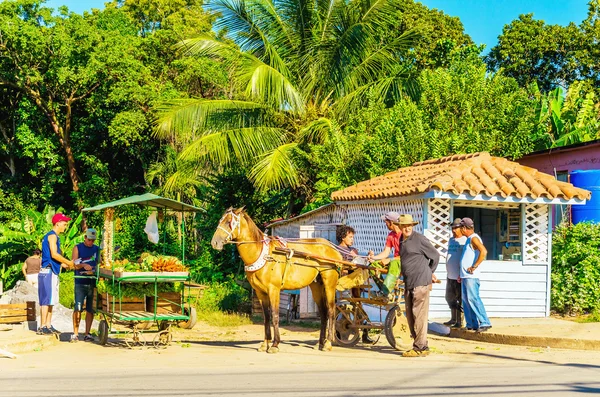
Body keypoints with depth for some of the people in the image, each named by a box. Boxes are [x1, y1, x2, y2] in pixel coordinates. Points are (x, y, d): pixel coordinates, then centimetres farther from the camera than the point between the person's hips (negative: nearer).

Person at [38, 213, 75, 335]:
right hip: (48, 271, -10)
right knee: (46, 300, -10)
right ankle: (42, 327, -11)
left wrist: (63, 264, 16)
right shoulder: (52, 236, -10)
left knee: (51, 301, 10)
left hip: (52, 271, 10)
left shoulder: (54, 236, 20)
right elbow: (54, 254, -18)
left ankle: (48, 325, 13)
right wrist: (68, 262, -9)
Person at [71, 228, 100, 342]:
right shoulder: (77, 248, 8)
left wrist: (93, 270, -8)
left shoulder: (97, 249, 17)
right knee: (78, 308, -10)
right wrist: (83, 265, -18)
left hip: (93, 282, 3)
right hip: (80, 282, -3)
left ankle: (87, 334, 8)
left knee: (90, 309, 3)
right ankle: (75, 334, -7)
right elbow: (74, 264, 0)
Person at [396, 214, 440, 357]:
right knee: (410, 316, 10)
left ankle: (419, 348, -6)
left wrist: (430, 273, 8)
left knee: (419, 316, -8)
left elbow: (435, 255, 0)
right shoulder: (402, 241, 16)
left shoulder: (419, 239, -8)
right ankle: (423, 346, 17)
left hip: (421, 283, -9)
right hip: (408, 284, 9)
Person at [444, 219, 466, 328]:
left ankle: (460, 321, 2)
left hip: (459, 277, -9)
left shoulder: (464, 241, -12)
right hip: (450, 275, 9)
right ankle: (453, 319, 28)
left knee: (460, 299, -3)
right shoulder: (451, 240, 16)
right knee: (450, 298, 16)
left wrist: (462, 274, -21)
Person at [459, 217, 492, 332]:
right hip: (465, 276, 10)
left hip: (471, 276, -10)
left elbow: (483, 252, -26)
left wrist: (474, 267, -22)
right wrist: (462, 274, 25)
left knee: (473, 299, -15)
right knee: (466, 300, 9)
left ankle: (484, 323, -15)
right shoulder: (469, 239, 20)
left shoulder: (474, 239, -11)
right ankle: (471, 324, 12)